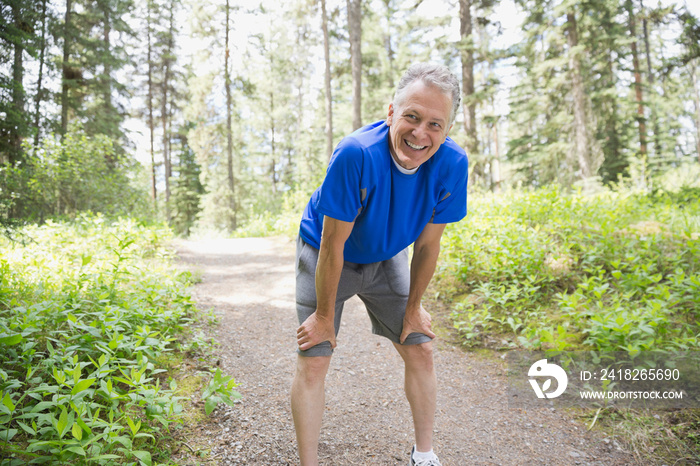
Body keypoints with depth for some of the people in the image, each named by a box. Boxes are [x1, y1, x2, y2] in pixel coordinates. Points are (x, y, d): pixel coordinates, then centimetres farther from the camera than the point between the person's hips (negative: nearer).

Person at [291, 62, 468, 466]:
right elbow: (333, 245, -27)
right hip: (326, 255, -3)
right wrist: (325, 316, -17)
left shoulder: (452, 163, -24)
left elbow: (428, 244, -11)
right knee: (313, 361, -8)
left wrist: (413, 309, -2)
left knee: (421, 350, 4)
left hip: (386, 258, 4)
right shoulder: (356, 155, -36)